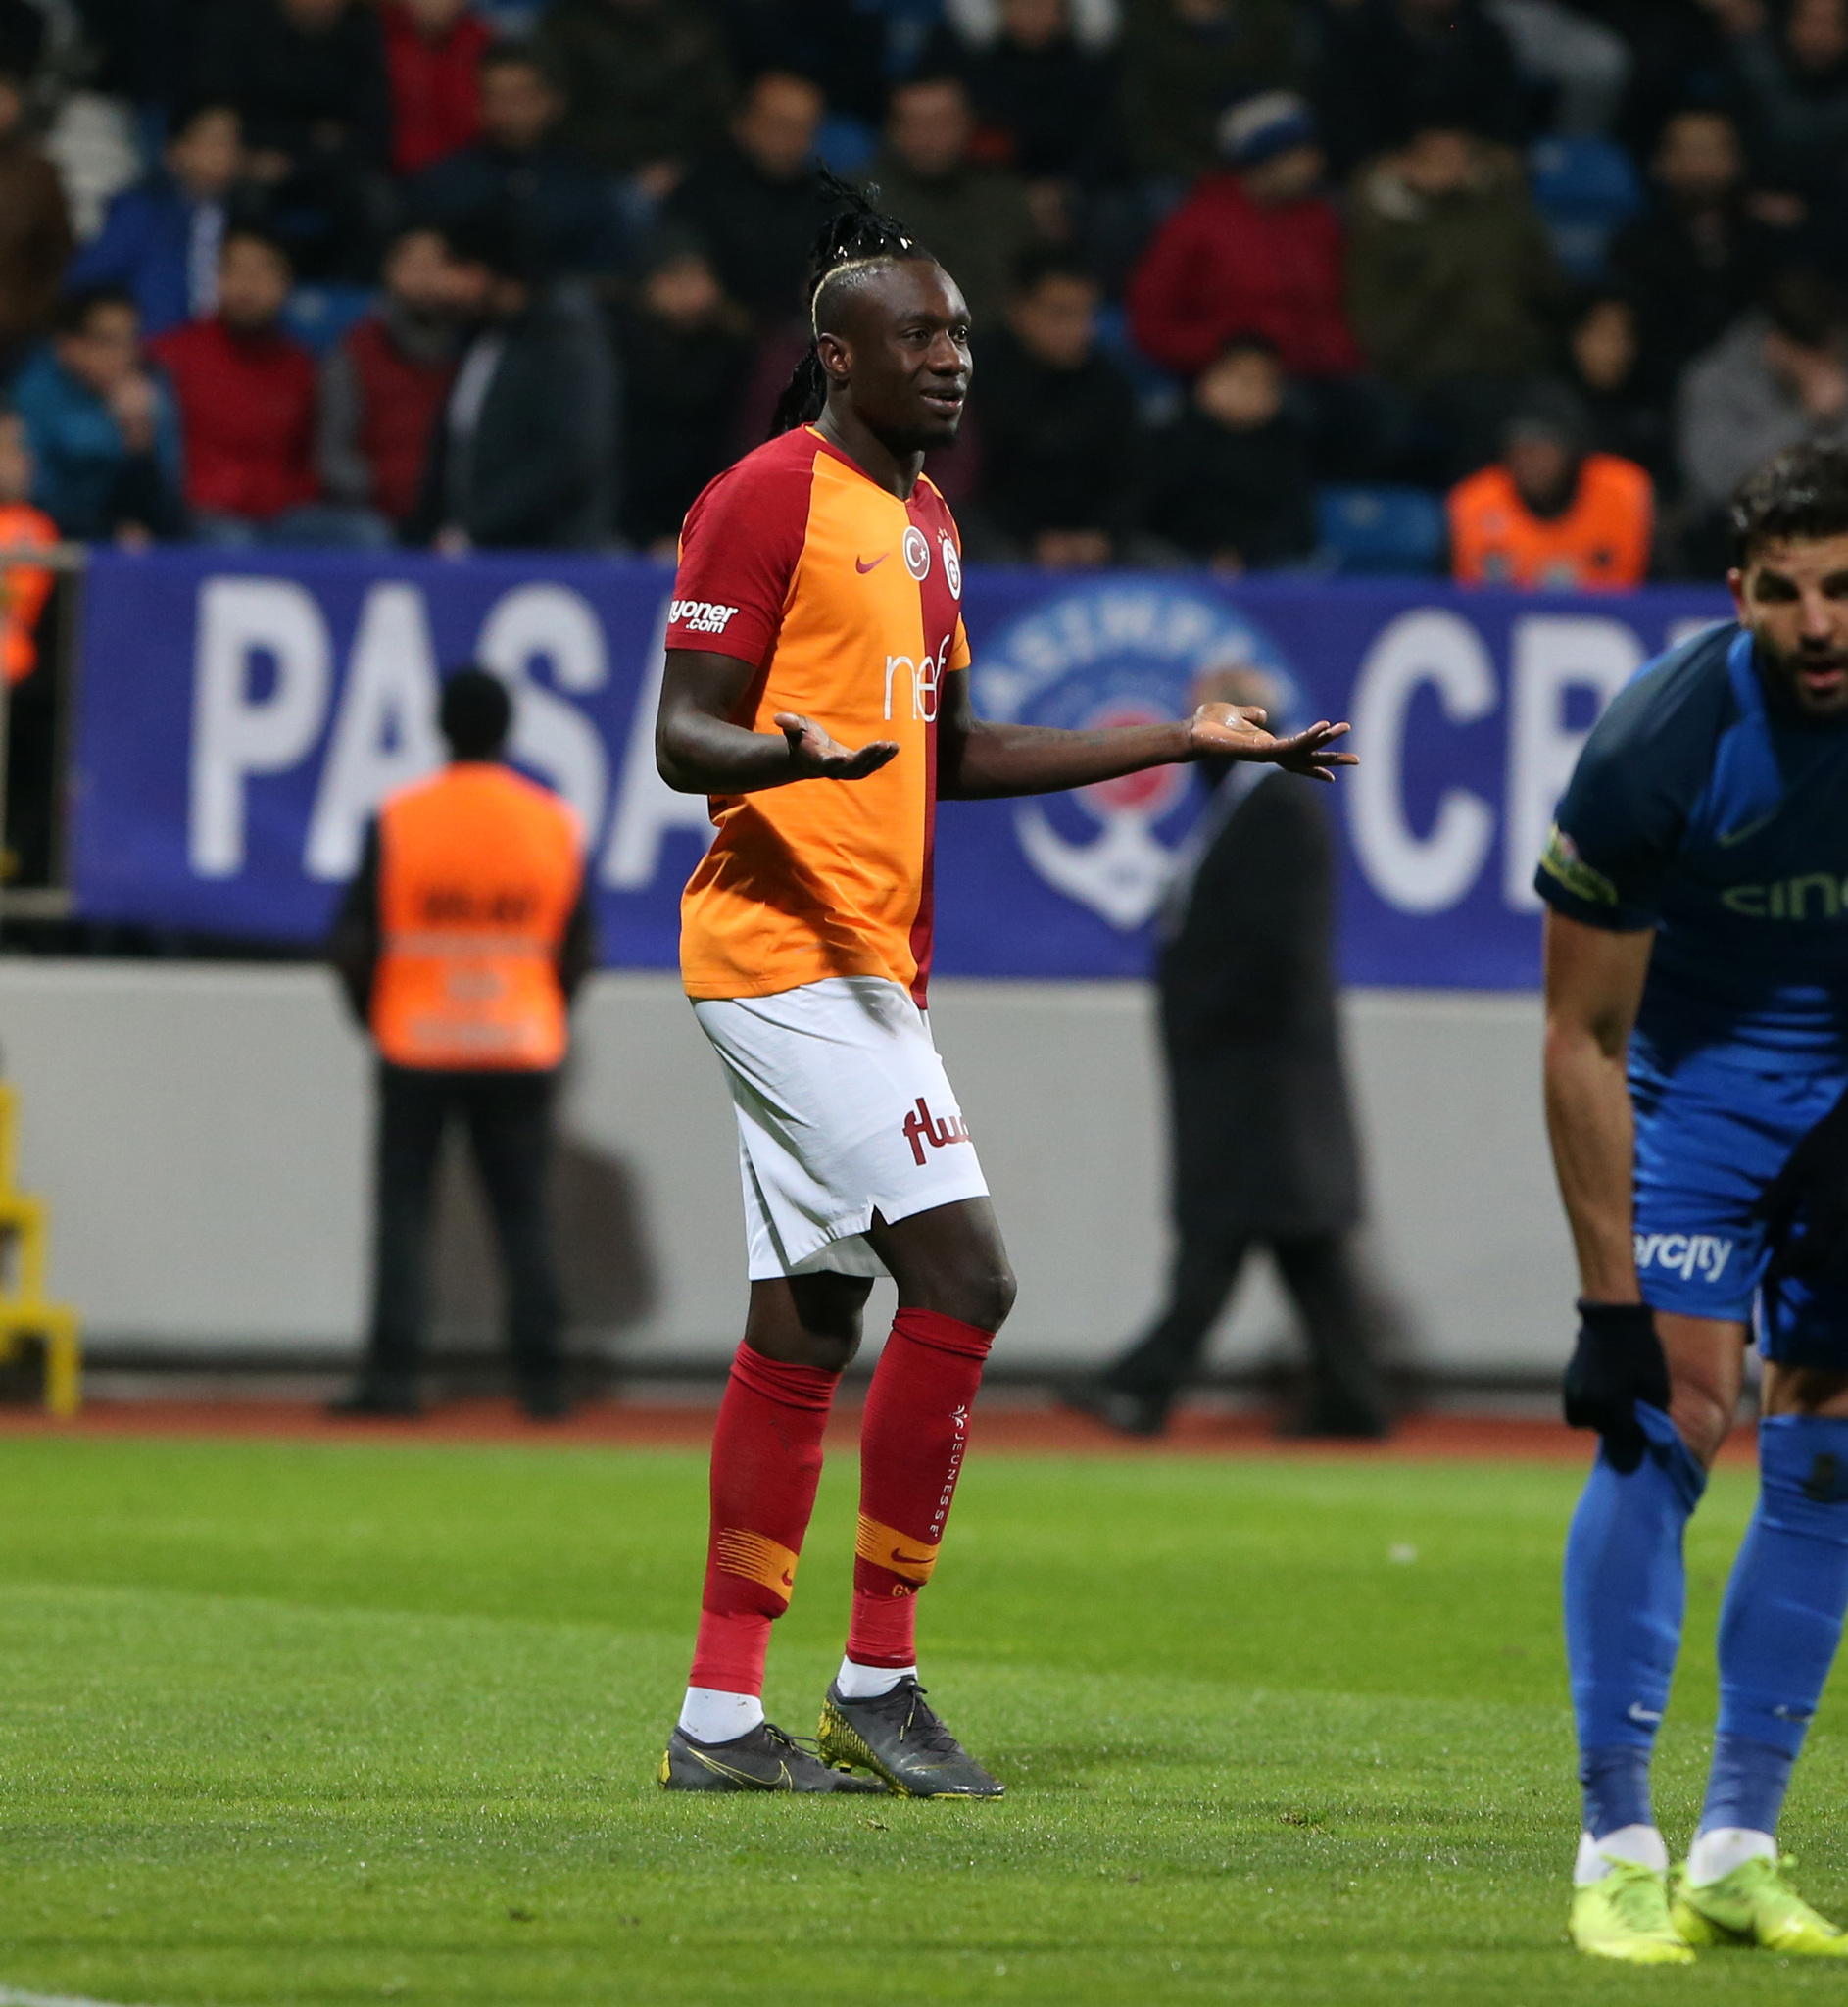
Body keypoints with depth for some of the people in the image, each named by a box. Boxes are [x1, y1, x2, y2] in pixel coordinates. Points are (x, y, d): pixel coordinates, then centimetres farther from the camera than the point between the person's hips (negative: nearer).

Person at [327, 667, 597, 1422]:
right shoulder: (555, 823, 0)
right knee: (524, 1212, 8)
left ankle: (393, 1373, -4)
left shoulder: (398, 820, -7)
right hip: (523, 1048, 2)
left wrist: (374, 1020, 9)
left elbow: (351, 943, -7)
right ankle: (540, 1378, 5)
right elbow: (580, 950, 3)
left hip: (415, 1046, -2)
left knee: (402, 1207, 4)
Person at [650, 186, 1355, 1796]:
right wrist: (786, 753, -34)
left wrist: (1179, 741, 24)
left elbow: (947, 750, 25)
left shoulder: (922, 516, 19)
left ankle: (723, 1717, 11)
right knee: (962, 1278, -15)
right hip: (793, 950, -10)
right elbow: (682, 738, -13)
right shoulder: (768, 499, -10)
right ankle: (878, 1678, -7)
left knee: (807, 1326, 8)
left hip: (868, 962, 10)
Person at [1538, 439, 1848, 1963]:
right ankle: (1617, 1846, -11)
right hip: (1699, 1058, -3)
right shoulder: (1660, 743, -27)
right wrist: (1610, 1300, -21)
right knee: (1672, 1410, -17)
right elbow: (1582, 1039, -19)